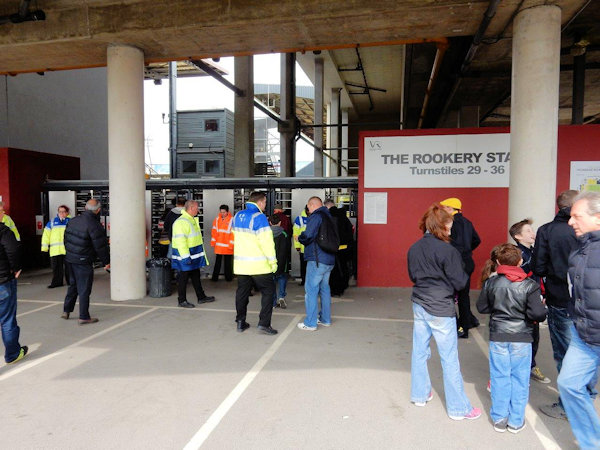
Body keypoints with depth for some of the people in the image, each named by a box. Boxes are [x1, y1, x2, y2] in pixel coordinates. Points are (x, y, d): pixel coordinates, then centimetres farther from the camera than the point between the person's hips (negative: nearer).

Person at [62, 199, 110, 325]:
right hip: (83, 262, -8)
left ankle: (66, 311, 32)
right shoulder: (95, 226, -19)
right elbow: (100, 247, -15)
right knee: (84, 289, 1)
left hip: (69, 259, 8)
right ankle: (84, 317, 7)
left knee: (73, 285, 23)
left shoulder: (72, 221, 5)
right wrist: (106, 262, -2)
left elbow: (66, 239, 15)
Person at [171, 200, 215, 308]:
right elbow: (180, 241, -26)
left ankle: (201, 297, 28)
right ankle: (182, 301, 13)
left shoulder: (192, 220, 13)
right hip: (184, 256, -10)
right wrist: (185, 256, -28)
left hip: (194, 256, 10)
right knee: (183, 278, 2)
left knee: (196, 277, 18)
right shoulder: (181, 222, -20)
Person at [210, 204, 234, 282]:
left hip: (227, 246, -3)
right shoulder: (217, 219, 3)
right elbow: (214, 231, 7)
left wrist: (231, 245, -11)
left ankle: (228, 277, 20)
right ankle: (215, 277, 19)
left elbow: (233, 233, -9)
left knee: (228, 263, 9)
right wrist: (213, 242, 5)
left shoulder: (232, 220, -10)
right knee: (217, 262, 10)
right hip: (218, 246, 3)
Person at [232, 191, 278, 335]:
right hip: (259, 265, -7)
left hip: (240, 264, 7)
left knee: (242, 292, 15)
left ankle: (240, 322, 21)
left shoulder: (238, 216, 9)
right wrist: (273, 260, -11)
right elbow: (267, 241, -17)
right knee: (268, 291, 5)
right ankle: (264, 324, 1)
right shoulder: (259, 217, -14)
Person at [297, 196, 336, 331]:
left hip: (317, 260, -9)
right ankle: (325, 319, 26)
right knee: (324, 288, 17)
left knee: (311, 289, -2)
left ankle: (310, 323, 1)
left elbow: (308, 235, -22)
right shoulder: (329, 216, 17)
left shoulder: (316, 216, -11)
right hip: (329, 259, 9)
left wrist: (299, 238, 0)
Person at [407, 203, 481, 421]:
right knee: (449, 359, 4)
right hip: (440, 309, -6)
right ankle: (458, 407, 16)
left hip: (419, 305, 7)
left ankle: (420, 394, 32)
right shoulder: (447, 251, -18)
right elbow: (459, 282, -12)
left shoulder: (414, 248, 2)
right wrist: (466, 274, 7)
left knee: (419, 351, 17)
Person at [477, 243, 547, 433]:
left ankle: (499, 419, 20)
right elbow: (537, 314, -17)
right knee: (519, 379, 12)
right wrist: (539, 317, 4)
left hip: (498, 336, 1)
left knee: (500, 377, 11)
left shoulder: (490, 283, -6)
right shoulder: (530, 285, -11)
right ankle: (516, 421, 22)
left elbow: (481, 307, 2)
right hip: (522, 338, -1)